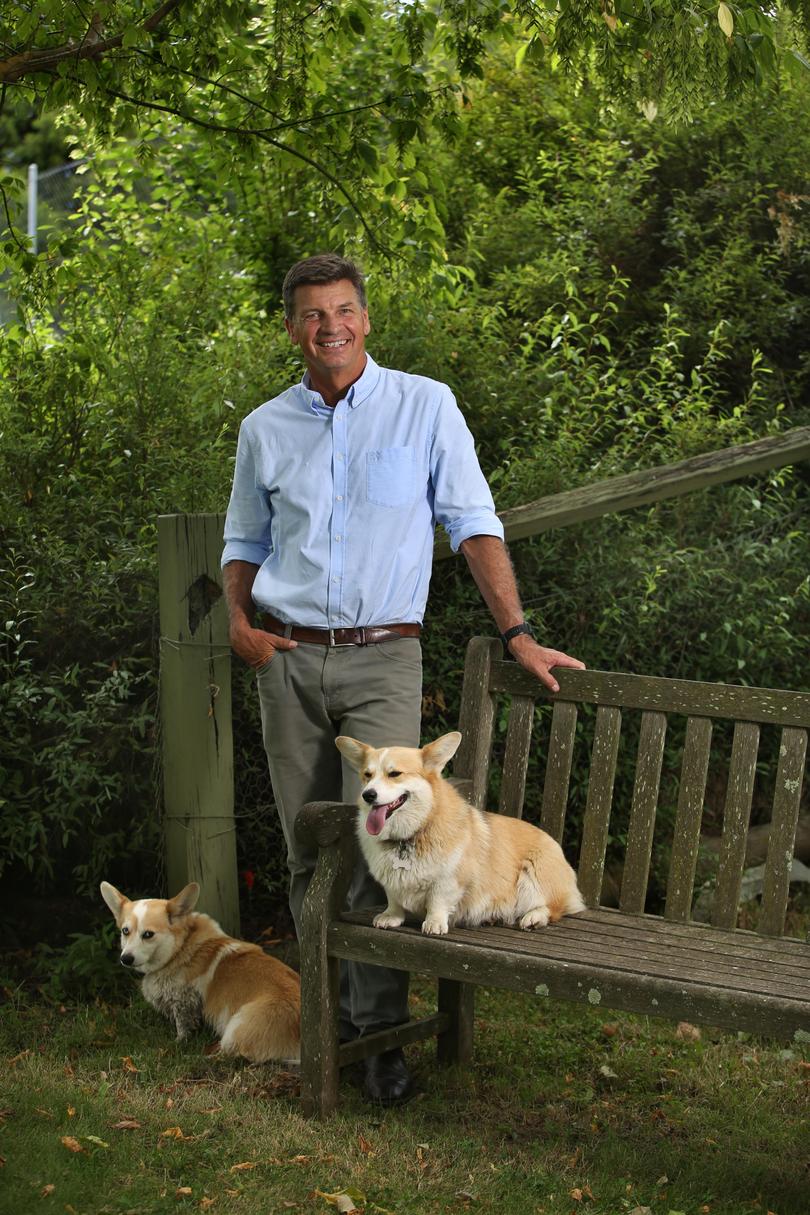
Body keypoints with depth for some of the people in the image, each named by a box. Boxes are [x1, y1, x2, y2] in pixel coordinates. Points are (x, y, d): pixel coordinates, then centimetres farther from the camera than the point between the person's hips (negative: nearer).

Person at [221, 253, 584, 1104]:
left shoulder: (424, 405, 0)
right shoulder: (265, 428, 9)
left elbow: (473, 523, 0)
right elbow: (245, 539, 21)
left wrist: (517, 634, -6)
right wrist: (239, 618, 3)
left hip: (381, 659, -3)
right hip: (287, 659, 3)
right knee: (308, 848, 7)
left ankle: (381, 1030, -4)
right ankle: (330, 1009, 20)